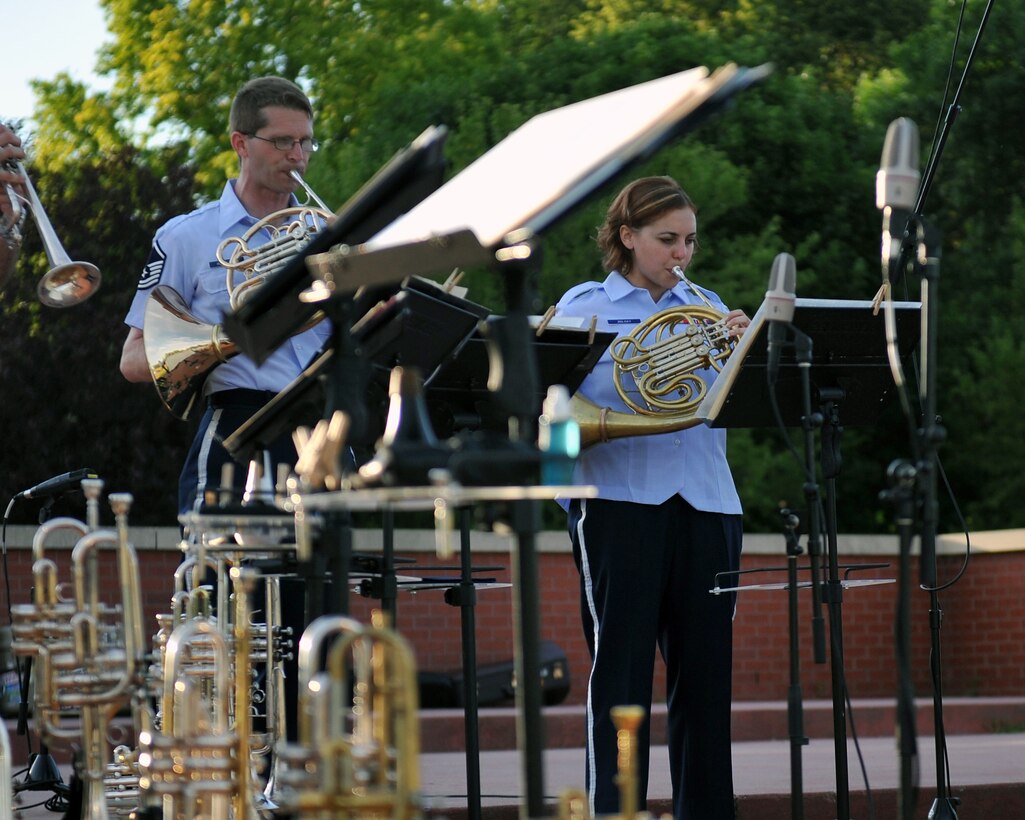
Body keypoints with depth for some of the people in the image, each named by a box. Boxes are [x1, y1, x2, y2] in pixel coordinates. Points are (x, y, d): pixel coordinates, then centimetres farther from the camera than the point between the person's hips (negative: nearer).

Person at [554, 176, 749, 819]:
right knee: (621, 668, -3)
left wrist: (742, 347, -9)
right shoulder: (584, 306, 7)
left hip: (705, 503, 3)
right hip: (620, 501, -3)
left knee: (706, 668, 3)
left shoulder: (706, 307, 16)